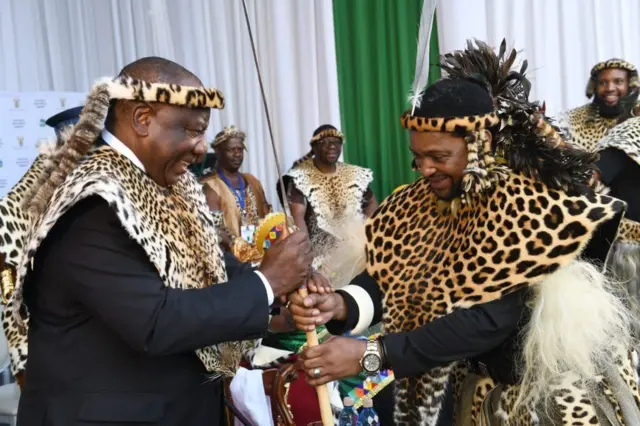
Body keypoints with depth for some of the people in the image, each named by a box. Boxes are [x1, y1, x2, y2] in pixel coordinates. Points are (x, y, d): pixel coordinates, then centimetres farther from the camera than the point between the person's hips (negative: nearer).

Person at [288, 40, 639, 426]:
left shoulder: (525, 203, -23)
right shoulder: (423, 200, -3)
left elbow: (490, 319, -30)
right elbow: (387, 276, -6)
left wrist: (370, 355, -33)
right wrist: (339, 305, -27)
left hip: (538, 391, -5)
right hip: (459, 387, 6)